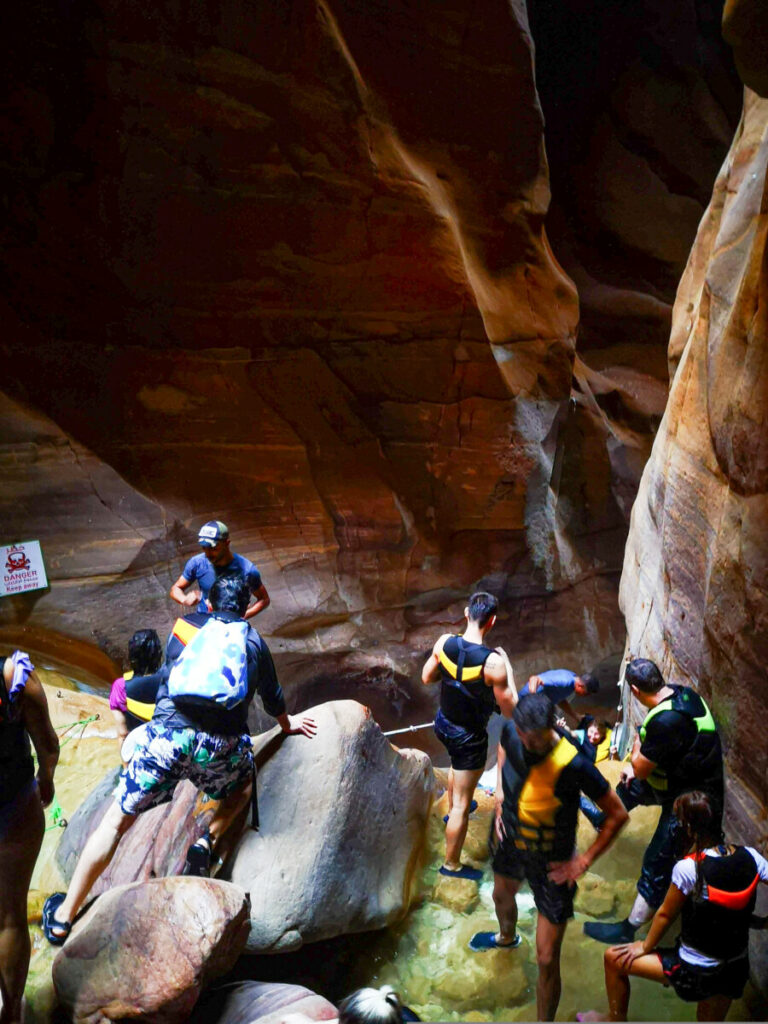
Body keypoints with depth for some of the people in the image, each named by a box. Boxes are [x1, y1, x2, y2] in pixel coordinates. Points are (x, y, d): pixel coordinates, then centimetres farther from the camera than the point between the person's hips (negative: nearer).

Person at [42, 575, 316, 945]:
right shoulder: (254, 641, 20)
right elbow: (272, 695, 33)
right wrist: (287, 724, 55)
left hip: (167, 734, 0)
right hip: (222, 745, 0)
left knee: (116, 820, 11)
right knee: (243, 786, 33)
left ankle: (63, 918, 13)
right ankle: (207, 842, 9)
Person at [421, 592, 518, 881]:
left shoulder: (444, 642, -16)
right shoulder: (493, 662, -33)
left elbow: (427, 677, 2)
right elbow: (510, 710, -21)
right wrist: (508, 671, -10)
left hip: (442, 723, 7)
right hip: (468, 736, -7)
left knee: (458, 764, 39)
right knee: (462, 805, 11)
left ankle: (453, 811, 61)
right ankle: (452, 864, 27)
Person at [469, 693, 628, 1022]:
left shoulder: (573, 765, -38)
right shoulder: (512, 733, -22)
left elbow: (618, 814, -25)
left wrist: (585, 860, -19)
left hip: (550, 863, -6)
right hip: (509, 840, 6)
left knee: (547, 960, -2)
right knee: (502, 895, 37)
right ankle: (507, 937, 73)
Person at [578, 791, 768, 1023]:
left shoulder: (688, 868, -25)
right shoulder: (749, 856, -12)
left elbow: (665, 914, -10)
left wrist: (645, 946, 7)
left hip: (695, 971, -5)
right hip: (736, 969, 5)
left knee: (613, 958, 14)